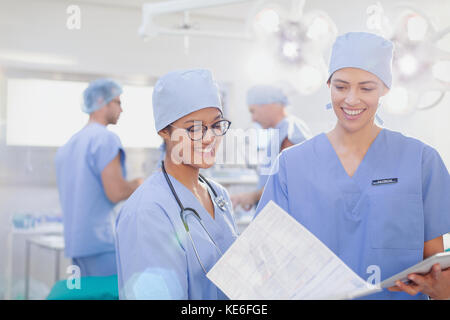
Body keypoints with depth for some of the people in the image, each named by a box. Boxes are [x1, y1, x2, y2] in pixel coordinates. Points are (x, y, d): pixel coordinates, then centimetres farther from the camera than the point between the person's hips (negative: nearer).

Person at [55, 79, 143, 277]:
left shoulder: (67, 145, 16)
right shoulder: (106, 138, -12)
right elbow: (116, 192, -18)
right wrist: (138, 185, 1)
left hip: (74, 241, 9)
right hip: (100, 242, -9)